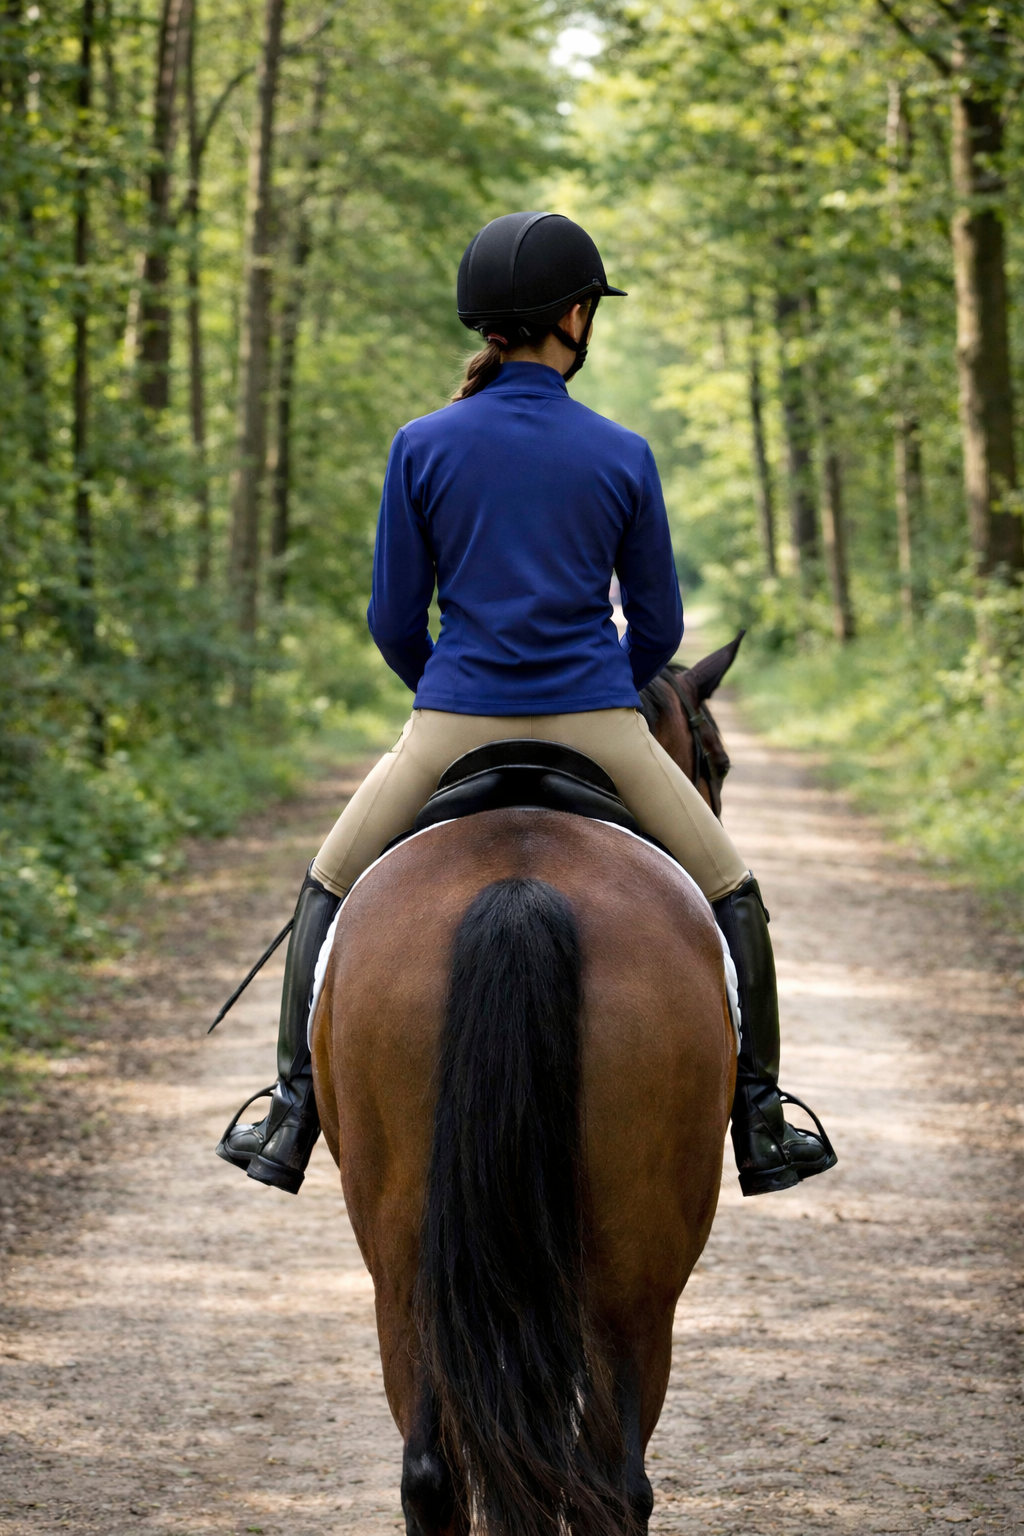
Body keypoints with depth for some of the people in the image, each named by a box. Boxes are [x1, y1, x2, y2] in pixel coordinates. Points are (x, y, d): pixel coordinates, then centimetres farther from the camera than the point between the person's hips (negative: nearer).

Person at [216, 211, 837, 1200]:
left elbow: (394, 621, 1)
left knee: (328, 890, 23)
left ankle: (292, 1123, 19)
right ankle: (761, 1129, 20)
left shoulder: (422, 447, -4)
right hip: (599, 726, 0)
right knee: (729, 896, 21)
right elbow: (658, 625, 4)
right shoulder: (623, 457, -3)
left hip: (451, 727, 1)